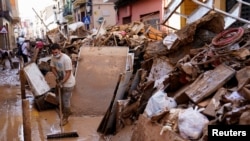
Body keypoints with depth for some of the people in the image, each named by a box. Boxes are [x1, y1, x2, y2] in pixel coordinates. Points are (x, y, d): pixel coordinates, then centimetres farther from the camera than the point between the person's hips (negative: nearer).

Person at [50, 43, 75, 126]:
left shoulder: (66, 59, -29)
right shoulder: (53, 57, -7)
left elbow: (68, 73, -25)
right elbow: (53, 68, 4)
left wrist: (62, 83, -25)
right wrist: (57, 77, -12)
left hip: (68, 83, -7)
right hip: (60, 82, 8)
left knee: (66, 101, 3)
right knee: (59, 98, 20)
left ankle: (65, 118, 23)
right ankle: (68, 112, 43)